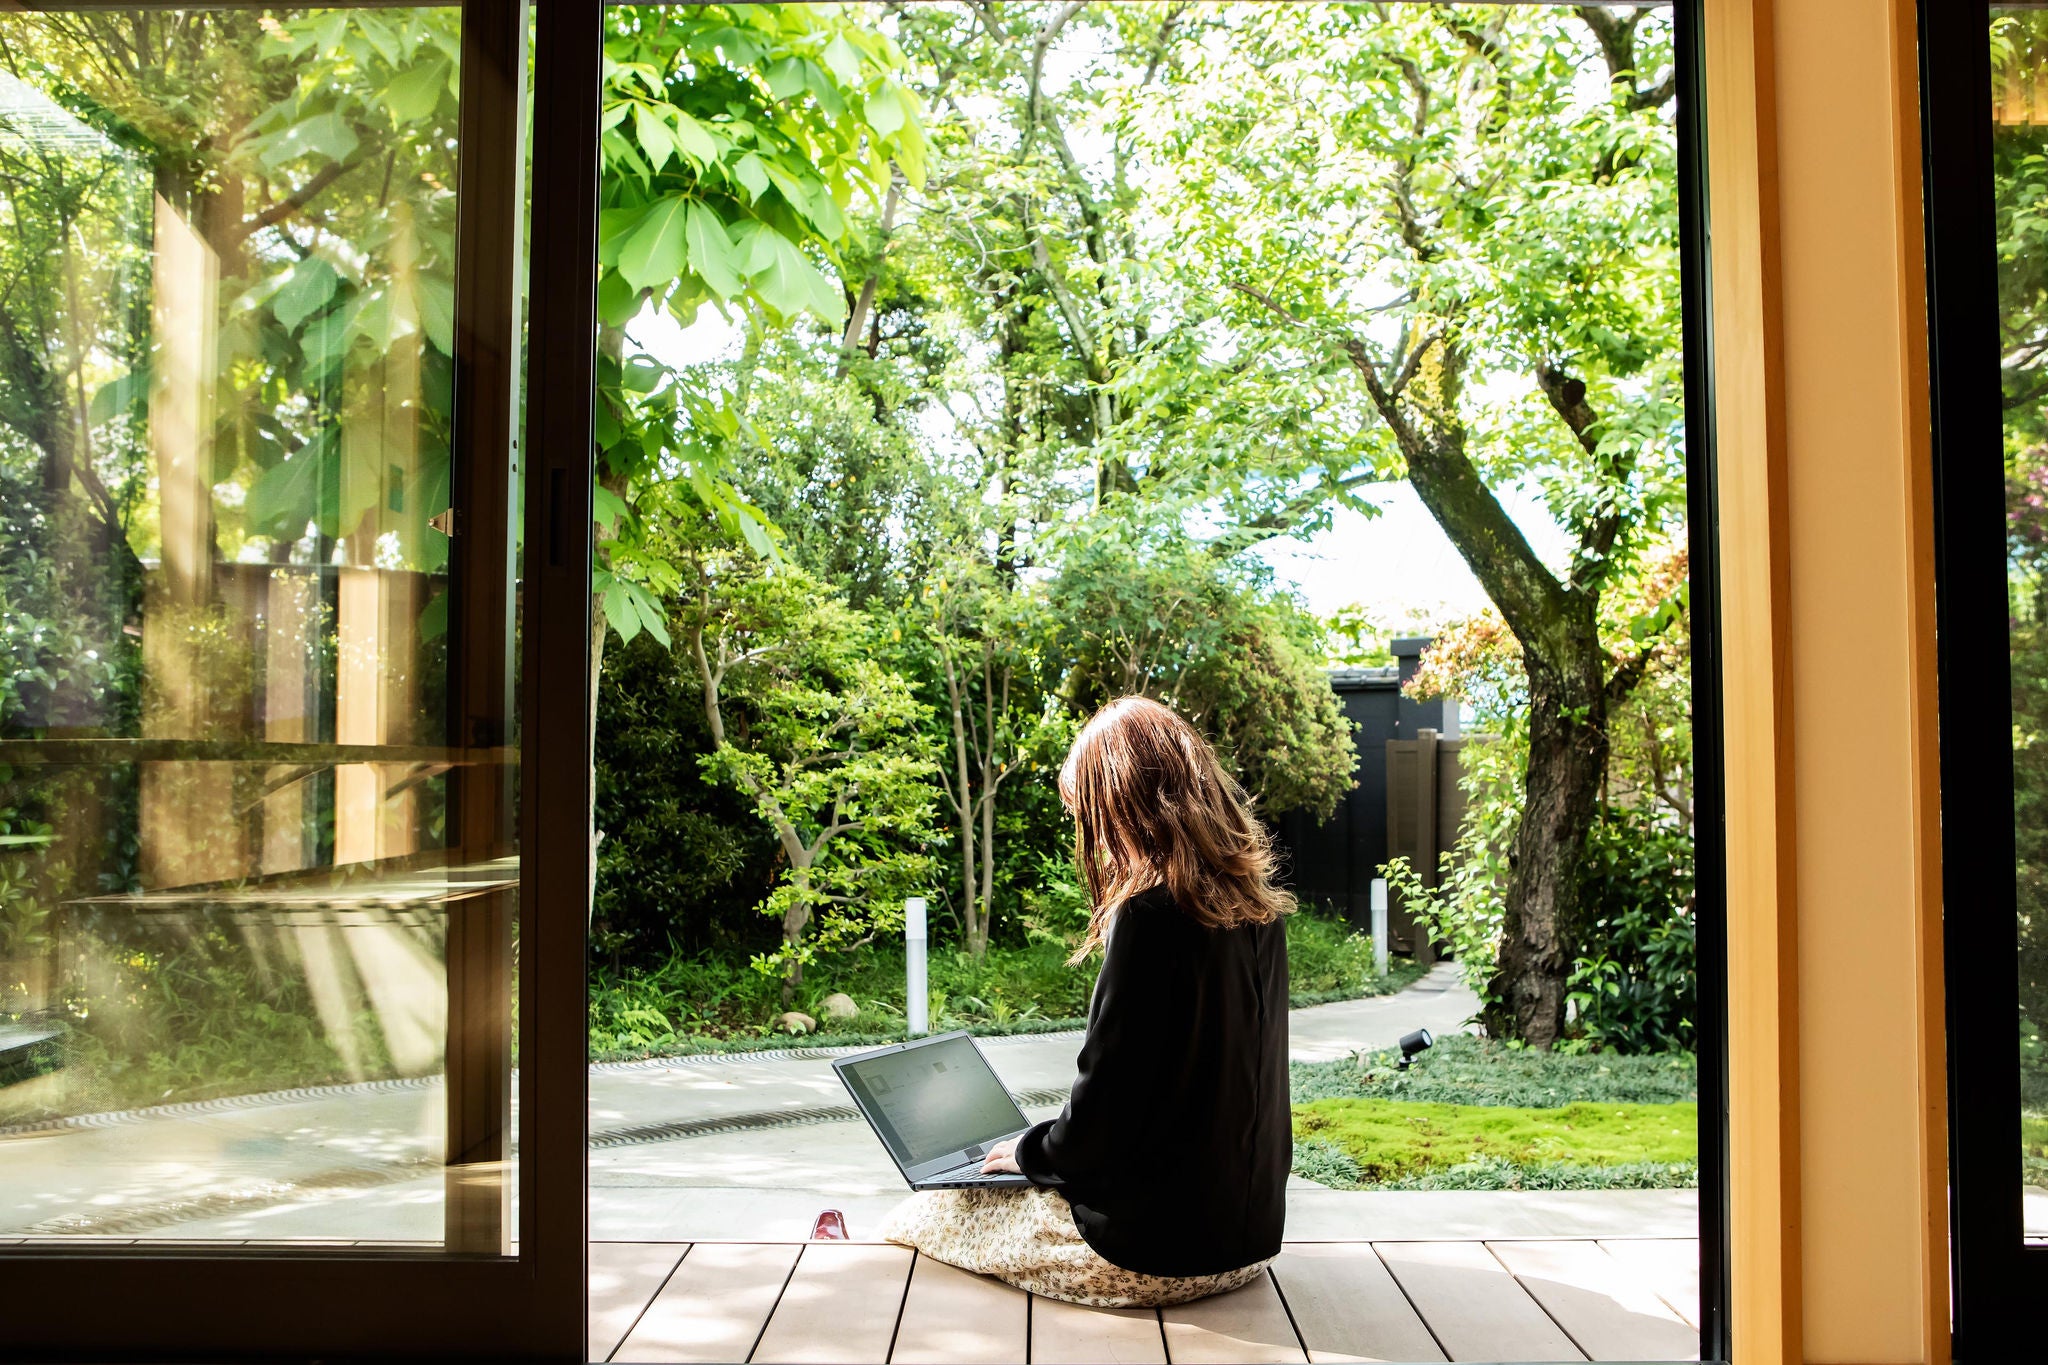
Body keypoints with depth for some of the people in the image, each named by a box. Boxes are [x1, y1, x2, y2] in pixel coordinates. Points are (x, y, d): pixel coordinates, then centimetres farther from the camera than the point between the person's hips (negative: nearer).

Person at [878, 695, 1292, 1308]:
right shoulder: (1257, 903, 3)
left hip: (1157, 1251, -8)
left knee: (911, 1221, 8)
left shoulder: (1152, 913, -22)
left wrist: (1030, 1153, 1)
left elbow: (1103, 1108, -20)